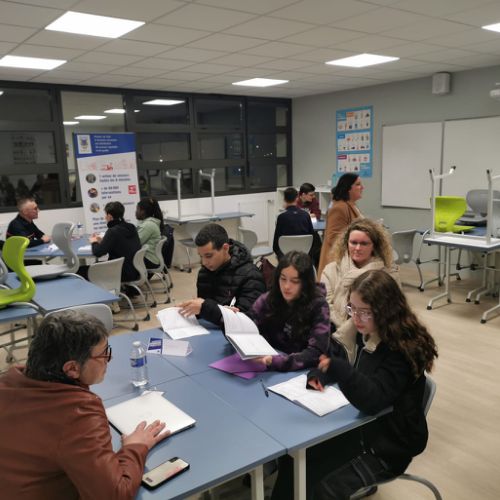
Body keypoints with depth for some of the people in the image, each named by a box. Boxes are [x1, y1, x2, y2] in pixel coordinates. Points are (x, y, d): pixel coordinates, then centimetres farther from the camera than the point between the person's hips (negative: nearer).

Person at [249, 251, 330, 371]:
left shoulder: (318, 306, -12)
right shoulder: (266, 300, -3)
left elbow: (316, 353, -19)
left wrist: (275, 361, -31)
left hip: (303, 371, -2)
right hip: (270, 370, 3)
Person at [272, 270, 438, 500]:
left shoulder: (403, 348, -25)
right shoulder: (363, 333, -3)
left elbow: (373, 400, -35)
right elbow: (337, 356, 13)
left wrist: (338, 369, -52)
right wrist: (320, 373, -10)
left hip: (388, 444, -7)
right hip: (359, 427, 7)